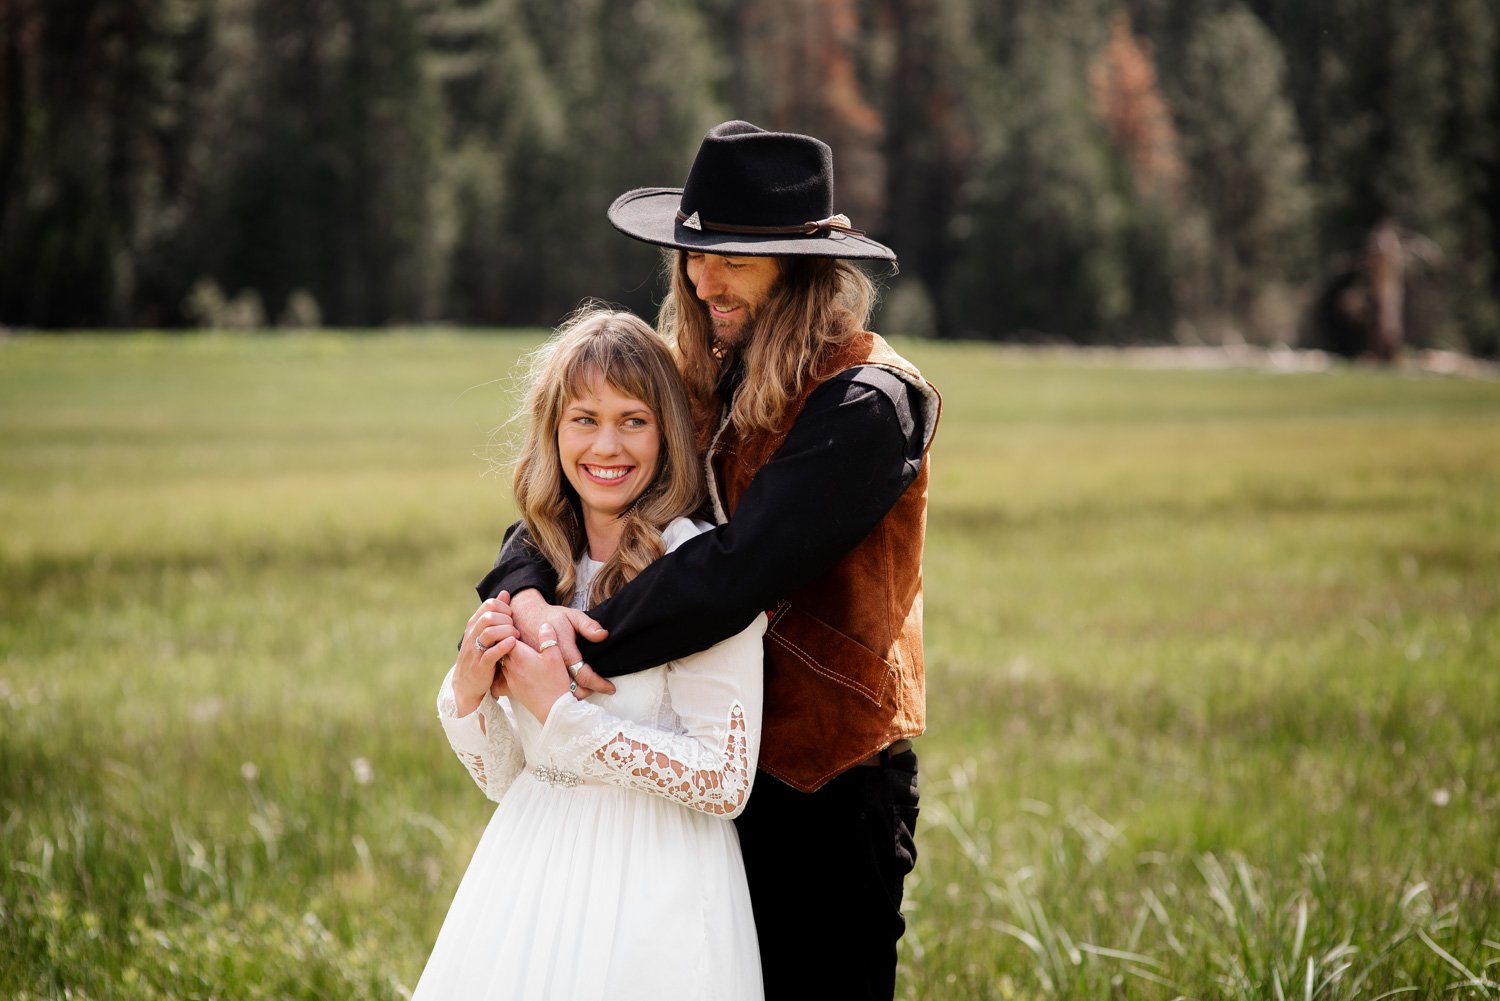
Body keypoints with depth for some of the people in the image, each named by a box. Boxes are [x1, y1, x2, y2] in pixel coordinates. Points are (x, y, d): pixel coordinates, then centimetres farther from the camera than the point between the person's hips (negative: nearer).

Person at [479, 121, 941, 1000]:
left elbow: (737, 568, -26)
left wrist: (581, 650, -25)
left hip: (827, 792, -7)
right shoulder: (709, 383, 7)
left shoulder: (864, 405, -16)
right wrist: (527, 597, -20)